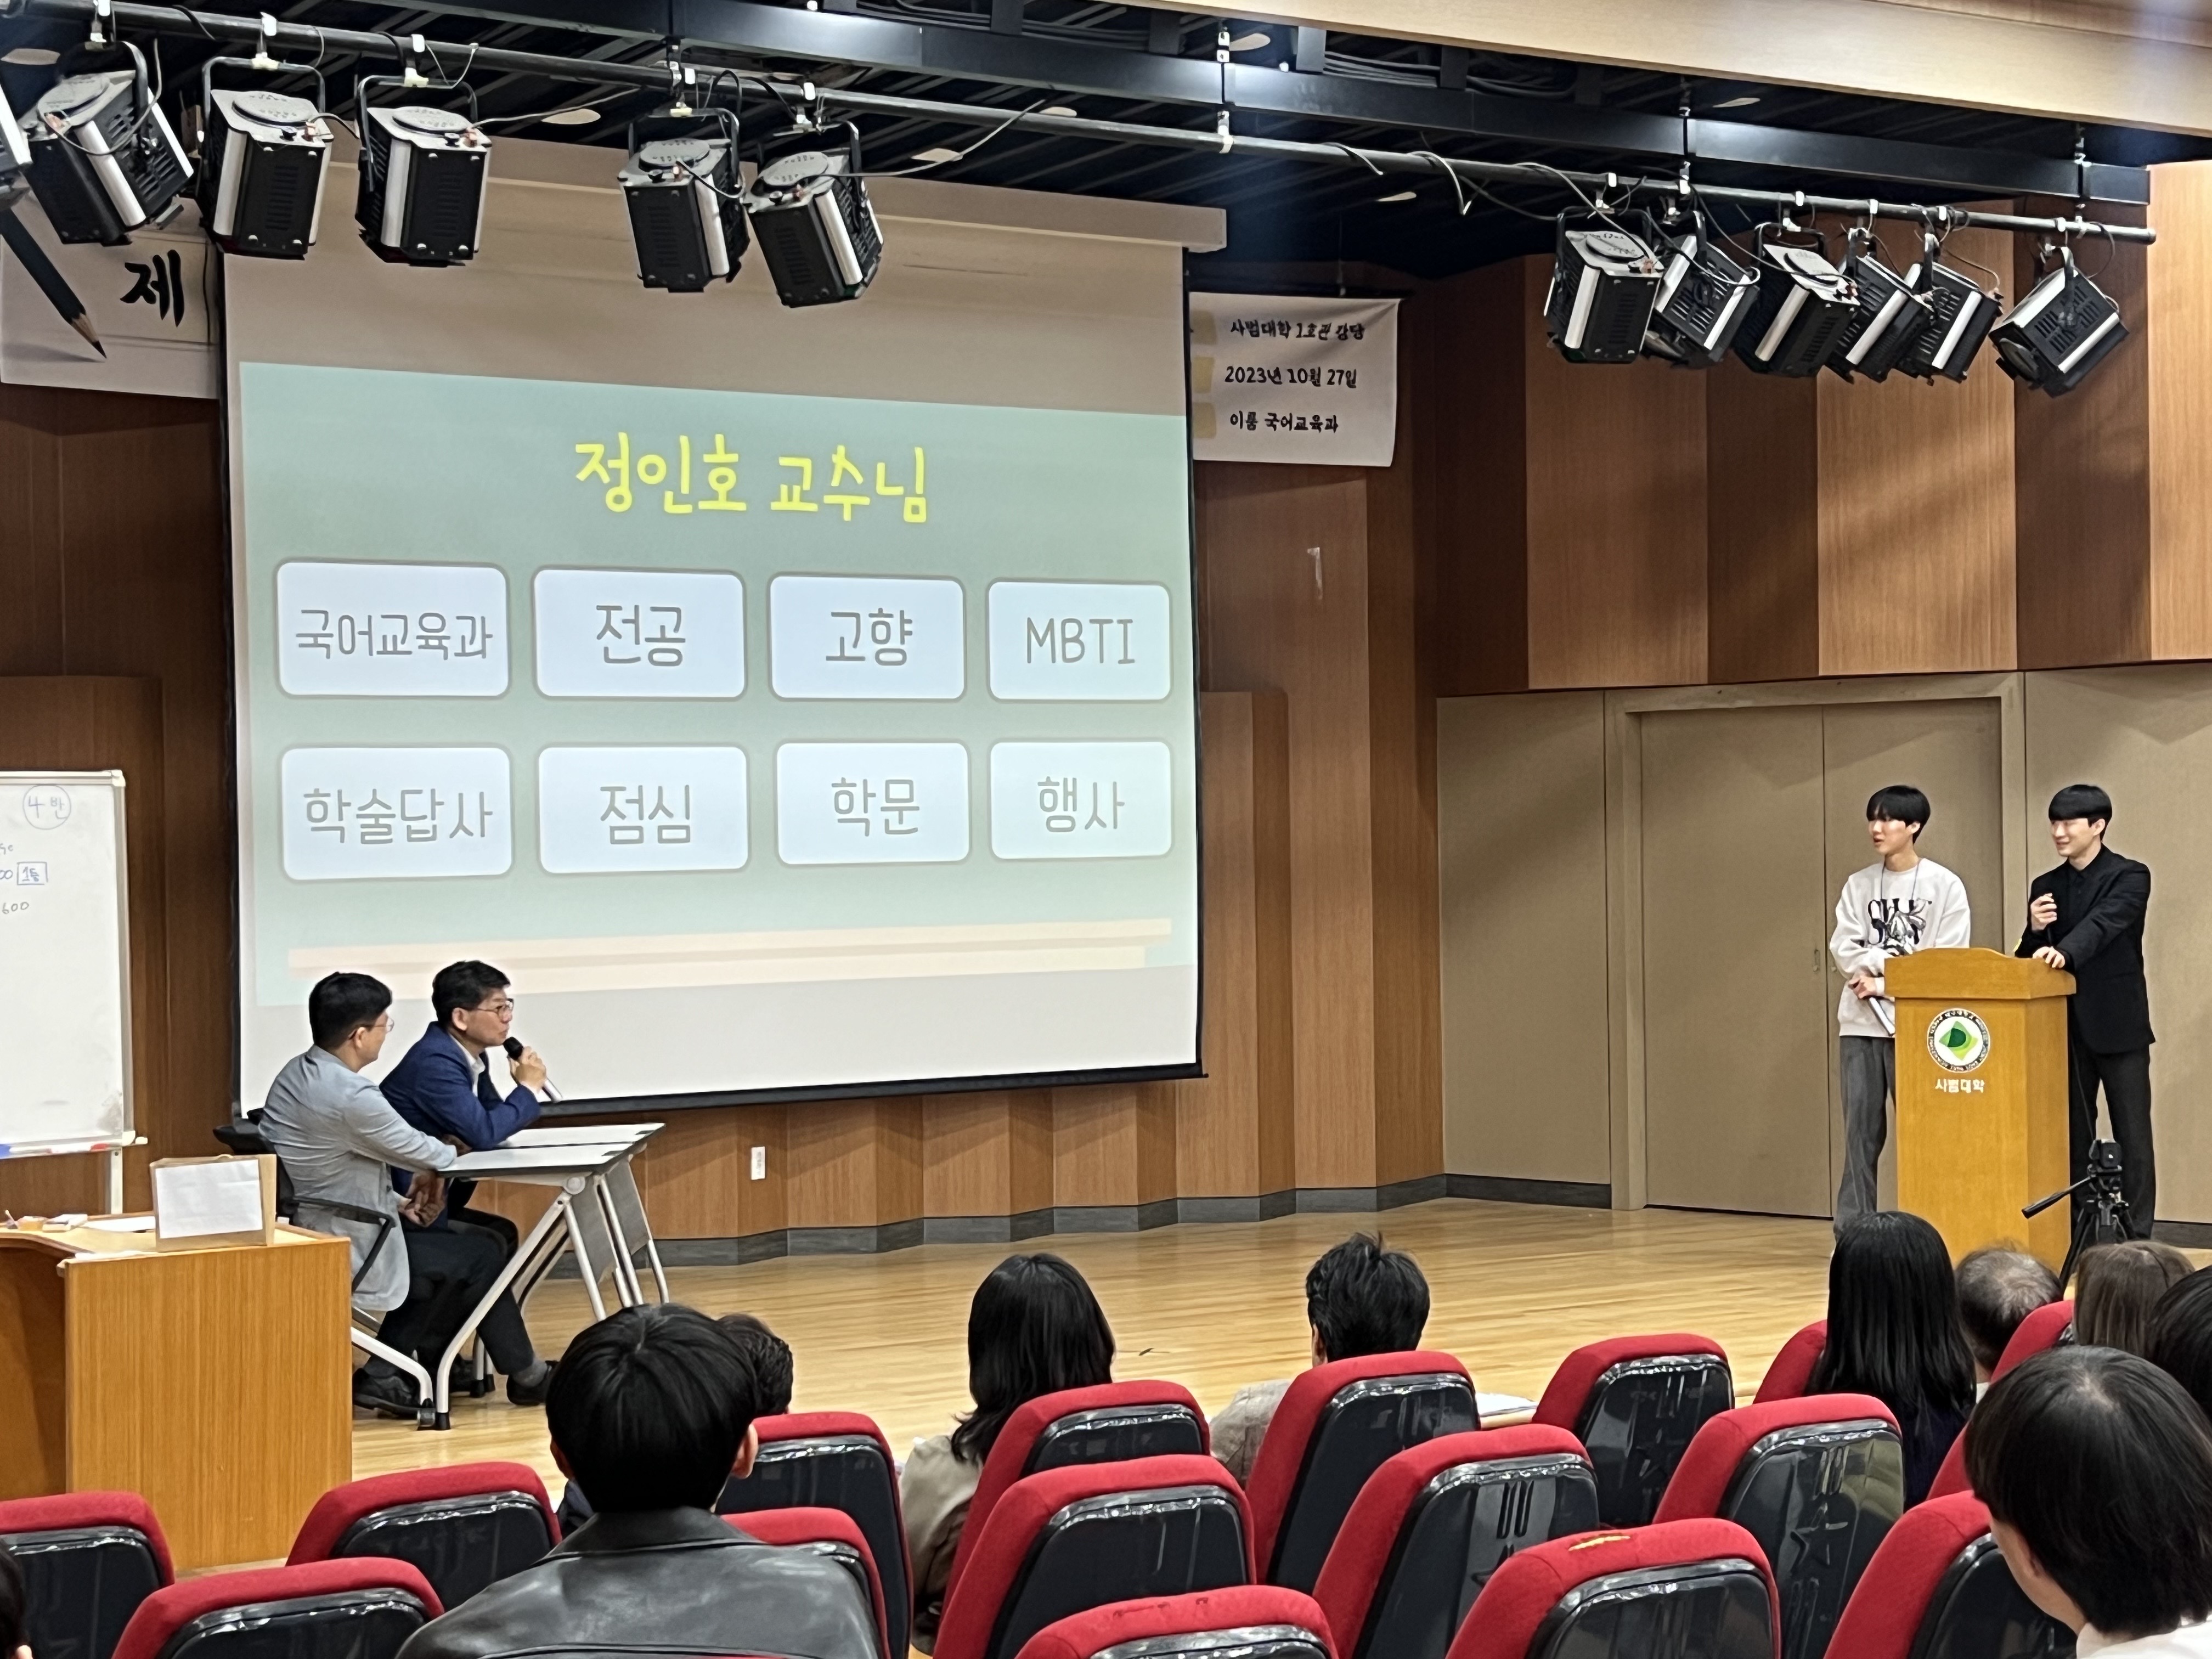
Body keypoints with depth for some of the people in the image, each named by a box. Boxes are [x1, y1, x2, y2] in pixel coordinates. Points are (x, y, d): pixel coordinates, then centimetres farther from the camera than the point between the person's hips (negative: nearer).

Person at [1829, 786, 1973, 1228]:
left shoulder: (1945, 886, -1)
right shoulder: (1858, 885, 10)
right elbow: (1845, 951, 2)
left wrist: (1883, 984, -10)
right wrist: (1900, 963, -11)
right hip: (1861, 1023, 3)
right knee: (1861, 1129, 4)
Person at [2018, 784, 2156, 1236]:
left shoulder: (2130, 877, -5)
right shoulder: (2046, 887, 11)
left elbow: (2104, 923, -24)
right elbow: (2028, 961, 11)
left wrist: (2064, 951, -42)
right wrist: (2035, 931, -11)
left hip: (2117, 1025, -5)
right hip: (2066, 1028, 5)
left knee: (2132, 1135, -2)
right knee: (2072, 1133, 8)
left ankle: (2136, 1235, 0)